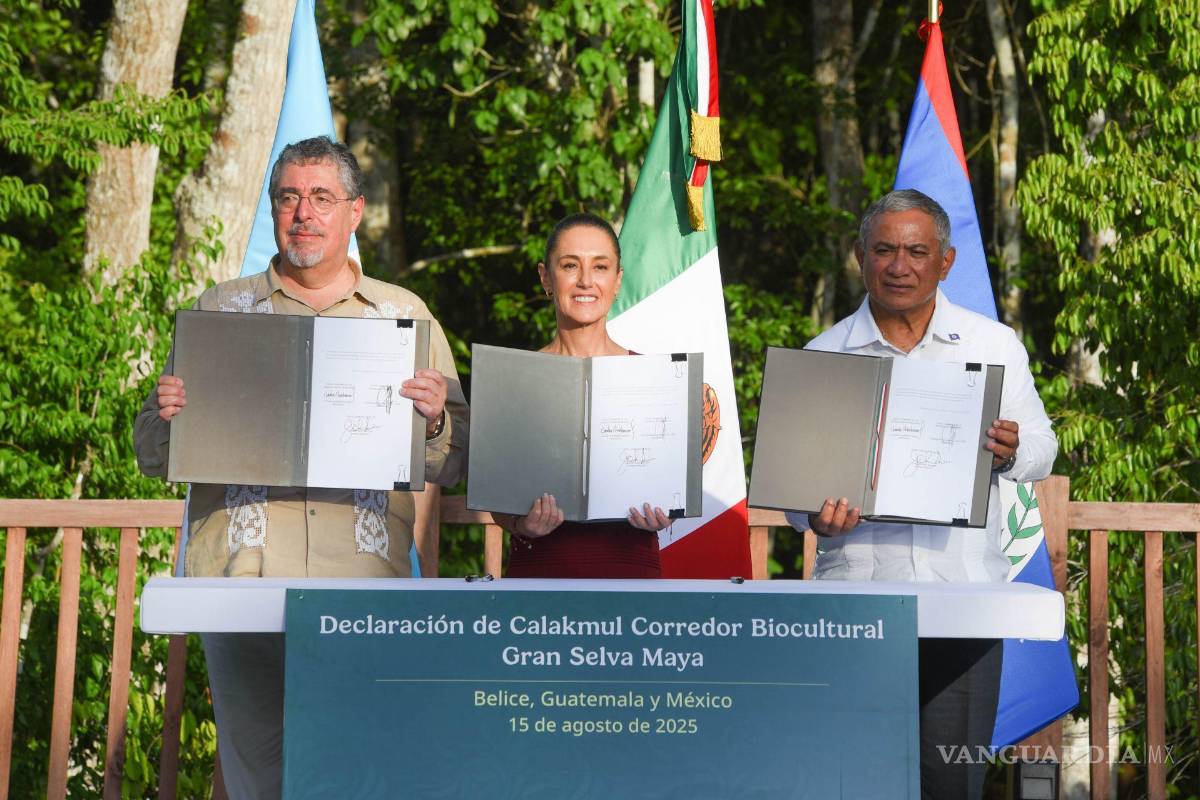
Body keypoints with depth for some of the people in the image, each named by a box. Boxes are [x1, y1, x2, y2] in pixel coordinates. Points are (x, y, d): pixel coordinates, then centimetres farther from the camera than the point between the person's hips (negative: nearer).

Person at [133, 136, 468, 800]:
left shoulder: (404, 315, 14)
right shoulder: (219, 310, 14)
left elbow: (450, 468, 12)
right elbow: (152, 456, 14)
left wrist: (435, 420, -9)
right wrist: (167, 415, -8)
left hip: (365, 588, 0)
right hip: (241, 577, 1)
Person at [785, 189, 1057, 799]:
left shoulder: (996, 345, 9)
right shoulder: (821, 355, 9)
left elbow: (1043, 450, 13)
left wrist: (1011, 452, -10)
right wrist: (816, 516, -12)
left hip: (963, 591, 0)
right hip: (854, 587, 1)